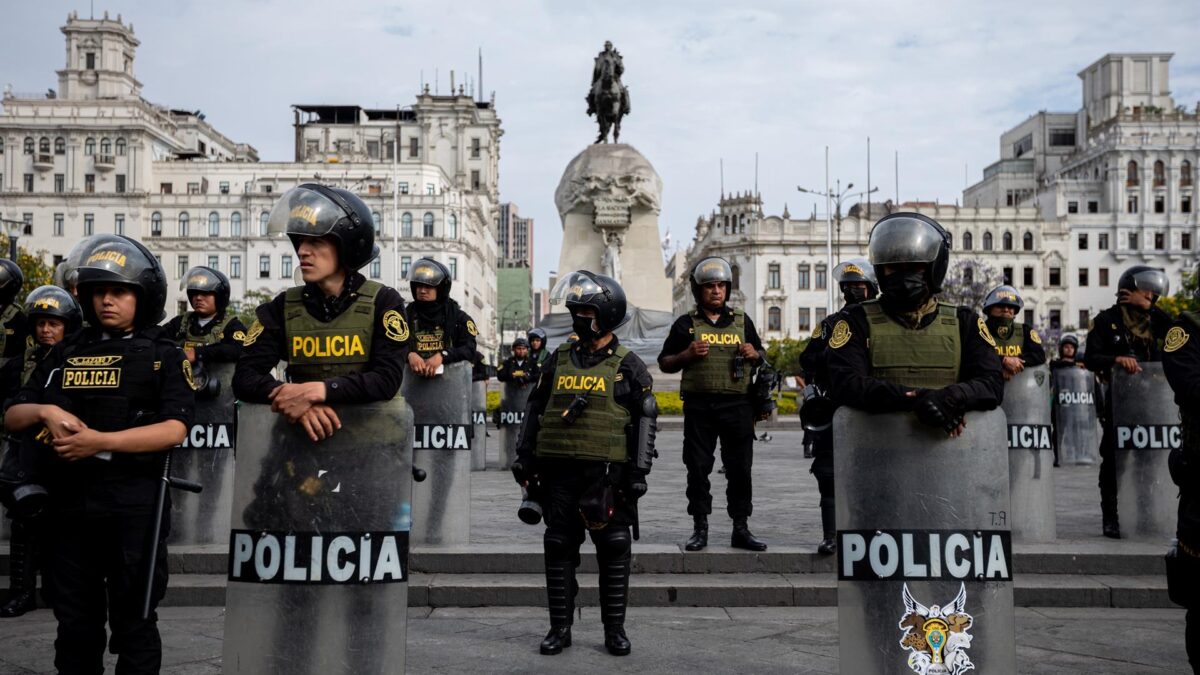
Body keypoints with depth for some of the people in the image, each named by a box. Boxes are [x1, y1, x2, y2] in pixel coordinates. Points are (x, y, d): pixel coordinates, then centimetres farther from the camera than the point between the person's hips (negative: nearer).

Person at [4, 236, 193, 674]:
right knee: (75, 622, 15)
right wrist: (46, 412, -11)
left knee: (133, 622, 5)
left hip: (133, 502, -4)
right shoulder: (66, 353, 12)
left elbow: (174, 429, -13)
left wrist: (101, 442, -22)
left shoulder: (163, 355, -1)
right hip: (69, 501, 4)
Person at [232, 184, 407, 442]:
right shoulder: (283, 307, 7)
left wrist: (317, 390, -23)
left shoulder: (382, 302, -1)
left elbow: (387, 379, -11)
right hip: (303, 433, 2)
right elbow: (245, 377, 0)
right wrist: (296, 399, -19)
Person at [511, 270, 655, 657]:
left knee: (614, 551, 3)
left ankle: (615, 629, 15)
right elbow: (535, 409, 15)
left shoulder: (627, 366, 1)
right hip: (558, 472, 3)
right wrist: (525, 458, 11)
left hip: (606, 473, -3)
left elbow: (645, 420, -1)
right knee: (559, 550, 7)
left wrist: (639, 471, -7)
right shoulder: (560, 360, 11)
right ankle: (559, 628, 18)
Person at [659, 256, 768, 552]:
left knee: (740, 469, 3)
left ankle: (741, 529, 11)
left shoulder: (742, 321, 13)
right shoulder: (686, 324, 7)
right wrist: (687, 355, -10)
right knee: (698, 469, 2)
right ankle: (700, 528, 11)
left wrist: (754, 354, -2)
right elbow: (664, 363, 8)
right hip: (699, 406, -1)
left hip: (737, 405, 1)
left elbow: (762, 357, 22)